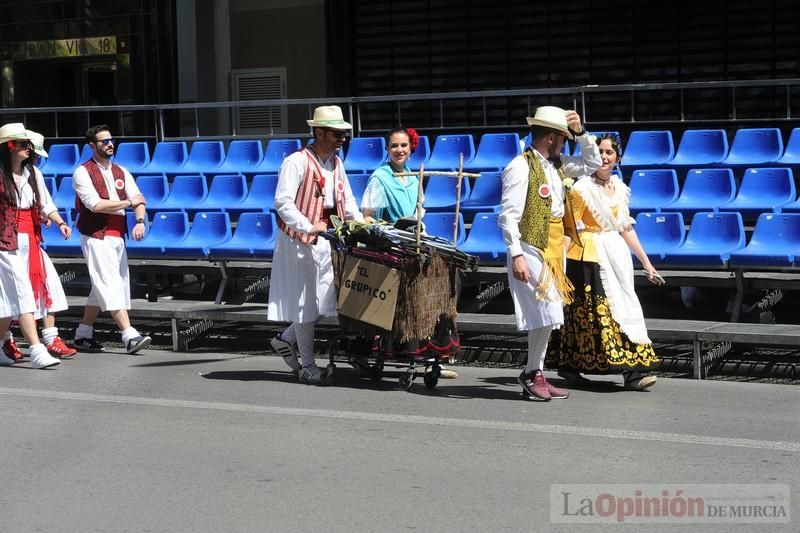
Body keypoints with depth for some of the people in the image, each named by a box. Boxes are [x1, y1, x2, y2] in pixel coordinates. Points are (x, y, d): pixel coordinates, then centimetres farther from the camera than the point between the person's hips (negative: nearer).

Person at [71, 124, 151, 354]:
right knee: (111, 287, -13)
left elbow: (138, 199, 5)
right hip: (96, 238, -7)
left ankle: (83, 335, 22)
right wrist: (128, 203, -10)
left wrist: (140, 220, -16)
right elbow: (96, 204, -17)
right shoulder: (83, 173, -6)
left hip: (117, 237, 7)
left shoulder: (121, 172, 14)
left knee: (101, 289, 12)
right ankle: (130, 337, -19)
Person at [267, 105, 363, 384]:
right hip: (299, 242, -7)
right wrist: (309, 227, -26)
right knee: (306, 302, 1)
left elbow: (347, 199, 20)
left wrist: (362, 226, 5)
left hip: (326, 241, 7)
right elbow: (282, 202, -19)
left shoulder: (336, 163, 12)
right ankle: (307, 366, 12)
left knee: (327, 299, 7)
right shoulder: (297, 162, -13)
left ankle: (286, 339, 28)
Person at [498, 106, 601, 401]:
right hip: (532, 249, -8)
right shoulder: (520, 167, -12)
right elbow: (508, 216, -17)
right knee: (545, 314, -11)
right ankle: (532, 375, 2)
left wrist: (580, 131, 11)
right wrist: (516, 255, -23)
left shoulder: (557, 164, 12)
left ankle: (533, 374, 18)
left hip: (555, 248, 9)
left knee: (547, 316, 10)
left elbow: (592, 163, 25)